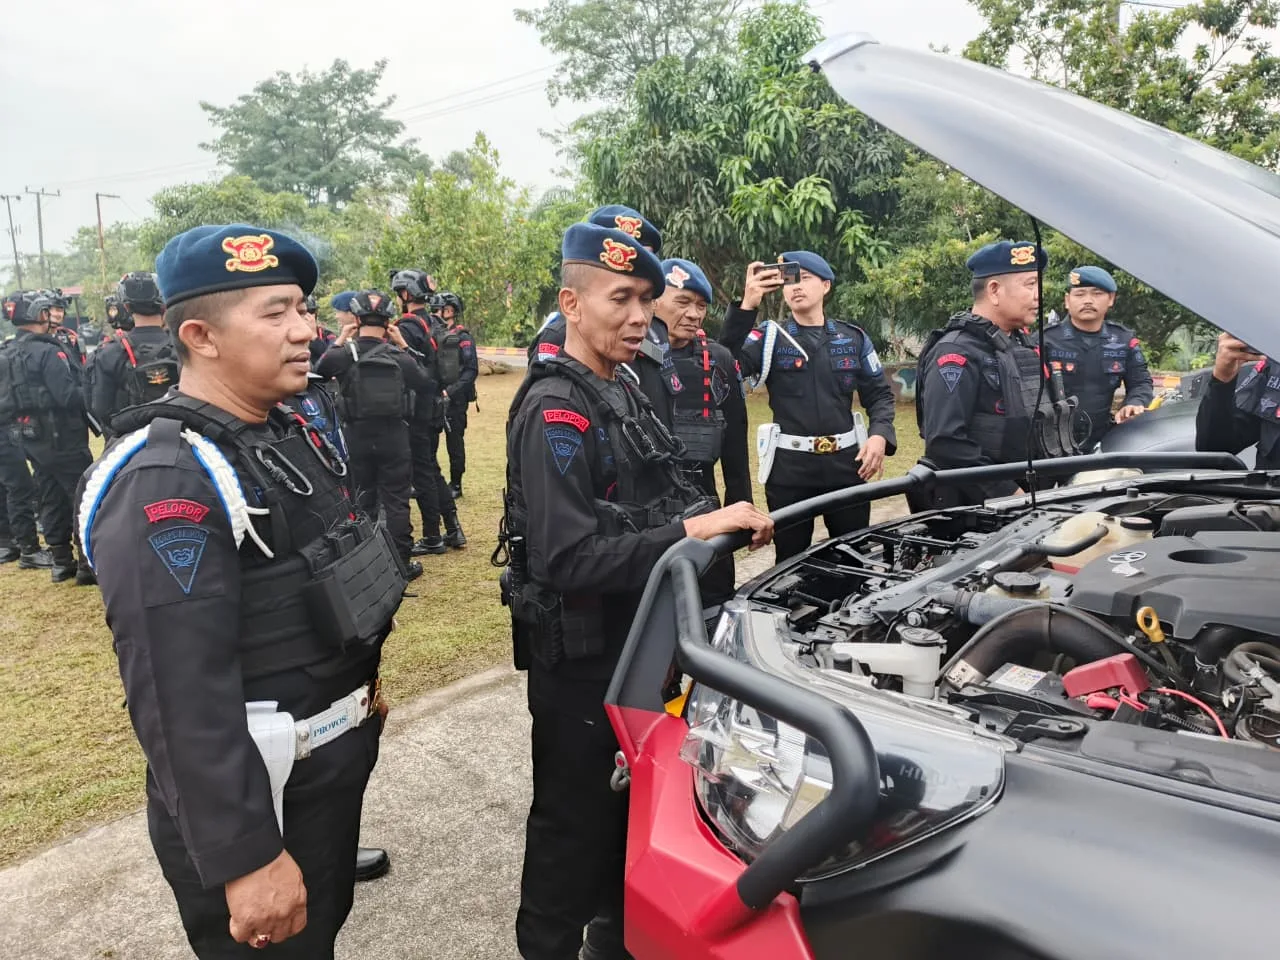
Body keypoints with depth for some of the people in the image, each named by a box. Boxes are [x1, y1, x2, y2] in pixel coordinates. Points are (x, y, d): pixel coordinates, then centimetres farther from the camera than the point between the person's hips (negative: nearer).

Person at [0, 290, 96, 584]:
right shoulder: (47, 352, -18)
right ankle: (88, 561, 0)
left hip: (29, 439, 8)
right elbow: (68, 396, -24)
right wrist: (89, 396, -7)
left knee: (52, 499, 15)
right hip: (62, 439, -8)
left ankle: (61, 561, 21)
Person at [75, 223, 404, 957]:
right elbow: (181, 699, -30)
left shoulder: (286, 433, 4)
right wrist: (244, 857, -27)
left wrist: (362, 685, 21)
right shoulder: (165, 484, -26)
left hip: (335, 759, 9)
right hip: (256, 790, -8)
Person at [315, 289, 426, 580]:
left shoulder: (343, 354, -9)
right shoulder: (398, 356, -8)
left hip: (358, 436, 1)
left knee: (363, 498, 15)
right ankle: (401, 562, 10)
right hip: (394, 436, -1)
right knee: (396, 500, 6)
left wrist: (338, 342, 11)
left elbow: (318, 373, 10)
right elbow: (425, 381, 8)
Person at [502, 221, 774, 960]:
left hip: (639, 642, 9)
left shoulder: (623, 393, 10)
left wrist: (725, 519, -4)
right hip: (581, 657, -9)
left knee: (634, 804, 24)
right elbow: (567, 558, -30)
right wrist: (691, 532, -30)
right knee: (575, 822, 9)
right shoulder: (556, 411, -21)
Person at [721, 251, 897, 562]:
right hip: (789, 467, -2)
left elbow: (879, 394, 10)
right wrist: (746, 306, -26)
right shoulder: (769, 337, 1)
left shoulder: (854, 338, 9)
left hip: (846, 462, 2)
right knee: (792, 561, 10)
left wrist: (880, 435, -9)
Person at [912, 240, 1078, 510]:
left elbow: (1053, 420, 21)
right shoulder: (956, 354, -17)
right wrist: (1007, 494, -23)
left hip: (1031, 499, 8)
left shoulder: (1022, 344, 12)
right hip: (976, 509, -8)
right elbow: (946, 443, -27)